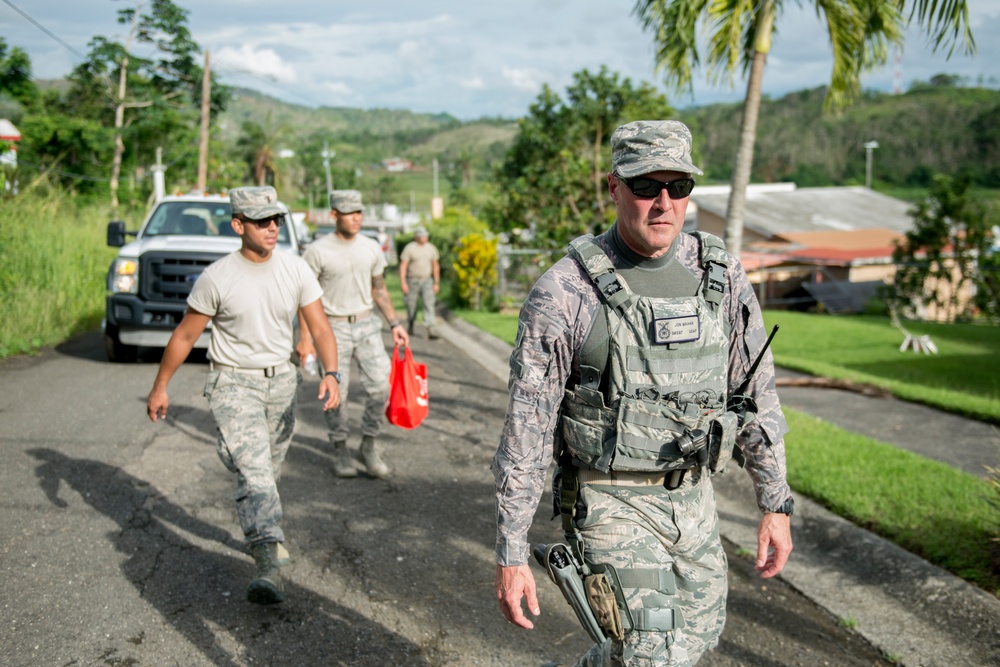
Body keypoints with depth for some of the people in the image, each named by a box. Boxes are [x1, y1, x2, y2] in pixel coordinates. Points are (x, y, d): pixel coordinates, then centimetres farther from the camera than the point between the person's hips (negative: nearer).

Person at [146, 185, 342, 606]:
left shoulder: (296, 270, -3)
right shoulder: (216, 279, -12)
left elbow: (319, 328, -5)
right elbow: (185, 335, -1)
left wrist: (331, 374, -22)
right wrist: (160, 388, 5)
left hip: (281, 381, 4)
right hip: (234, 384, -4)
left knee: (269, 472, 16)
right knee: (254, 471, -19)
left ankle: (263, 535, 42)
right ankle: (269, 565, -29)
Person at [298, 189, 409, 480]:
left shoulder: (371, 248, 7)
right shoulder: (318, 250, -7)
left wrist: (394, 324, 12)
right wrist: (305, 337, -10)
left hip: (366, 324, 4)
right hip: (333, 327, -4)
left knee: (379, 387, -3)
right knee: (335, 393, 0)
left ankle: (369, 445, 14)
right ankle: (340, 449, 16)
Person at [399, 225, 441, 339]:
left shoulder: (431, 248, 6)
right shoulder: (409, 248, -7)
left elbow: (435, 266, 13)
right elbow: (403, 266, -8)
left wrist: (437, 283, 11)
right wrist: (403, 283, -15)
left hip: (426, 280, 2)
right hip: (412, 281, -2)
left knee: (429, 303, -13)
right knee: (411, 305, 8)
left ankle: (430, 329, -19)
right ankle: (410, 325, 31)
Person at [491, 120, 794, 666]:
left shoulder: (722, 277, -1)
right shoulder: (564, 292, -16)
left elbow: (756, 395, 8)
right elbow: (526, 426, -13)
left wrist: (776, 504, 8)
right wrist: (511, 554, -12)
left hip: (693, 498, 6)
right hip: (611, 504, -6)